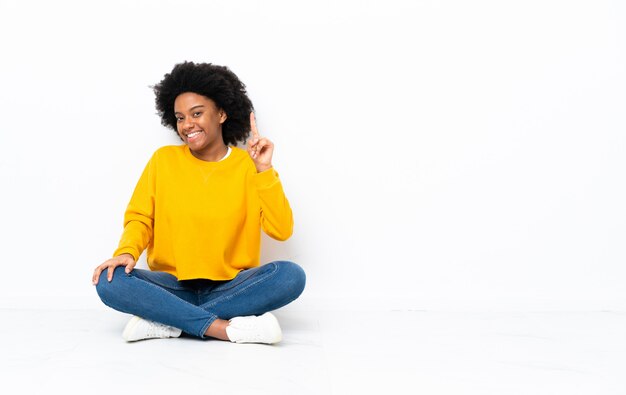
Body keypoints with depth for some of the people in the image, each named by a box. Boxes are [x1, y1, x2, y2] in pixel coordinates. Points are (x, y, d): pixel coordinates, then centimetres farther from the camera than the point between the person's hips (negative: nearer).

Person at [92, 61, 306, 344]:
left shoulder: (248, 165, 0)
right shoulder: (163, 160, 5)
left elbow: (281, 231, -8)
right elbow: (139, 218, 5)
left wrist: (264, 170, -15)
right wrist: (126, 252, -16)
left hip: (231, 287, 0)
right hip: (173, 286, 1)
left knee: (291, 275, -28)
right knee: (110, 281, -26)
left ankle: (166, 322, -26)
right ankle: (228, 328, -29)